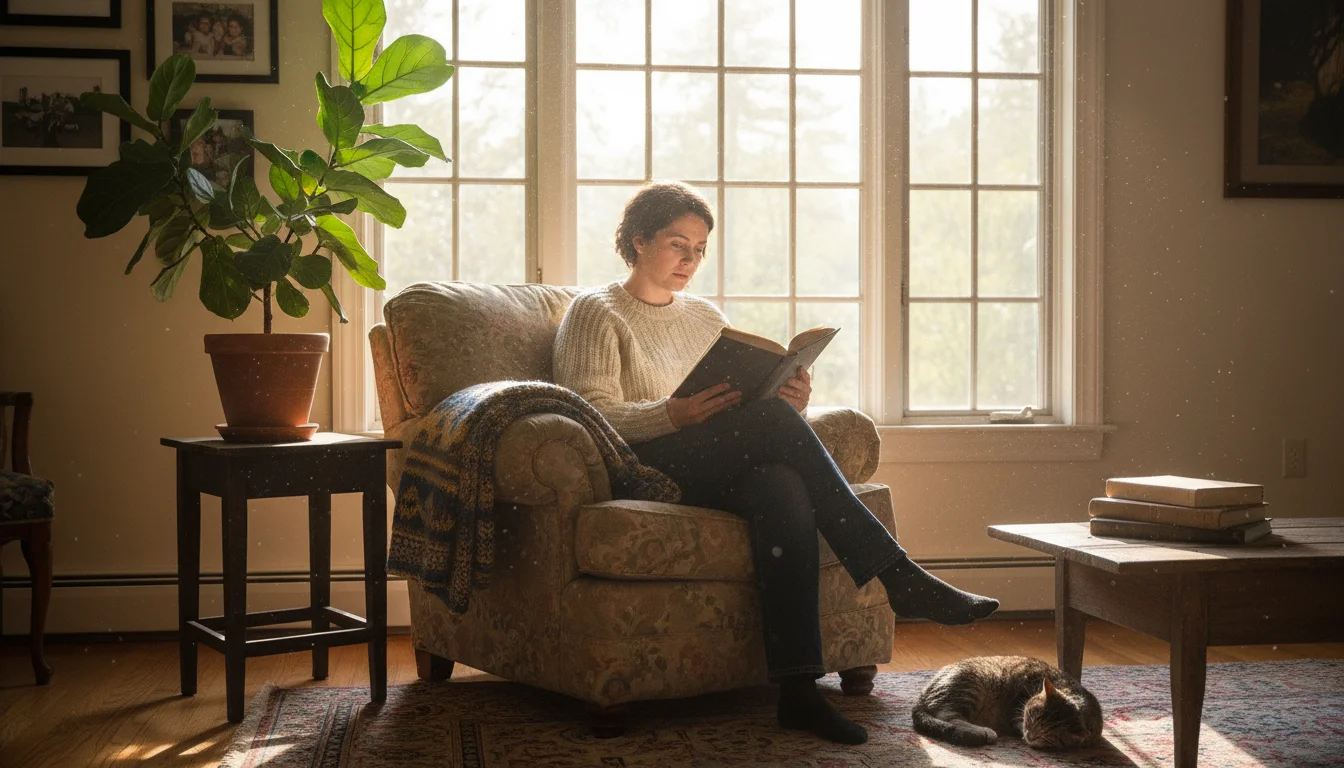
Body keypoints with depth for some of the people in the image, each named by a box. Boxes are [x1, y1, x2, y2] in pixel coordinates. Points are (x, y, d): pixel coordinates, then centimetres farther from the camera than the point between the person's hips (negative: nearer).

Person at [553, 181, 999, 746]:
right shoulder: (596, 312, 9)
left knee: (783, 488, -33)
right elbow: (591, 412, -6)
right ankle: (897, 576, -29)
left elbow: (751, 396, 21)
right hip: (642, 470, -5)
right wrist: (673, 414, -25)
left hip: (717, 477, 5)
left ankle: (798, 690, -41)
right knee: (768, 416, -30)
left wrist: (790, 404, -4)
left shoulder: (707, 316, 27)